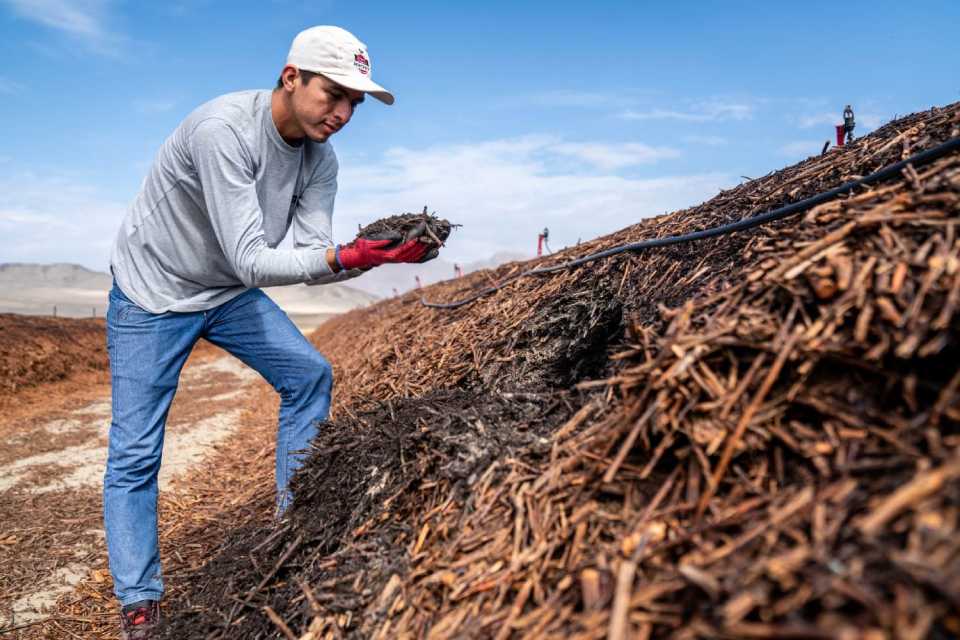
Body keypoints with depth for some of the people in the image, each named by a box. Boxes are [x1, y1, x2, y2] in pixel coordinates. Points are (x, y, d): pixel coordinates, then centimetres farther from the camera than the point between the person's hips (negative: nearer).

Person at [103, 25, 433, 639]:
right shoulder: (222, 128, -31)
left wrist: (379, 251, -32)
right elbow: (251, 261, -37)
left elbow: (314, 257, -15)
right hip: (153, 292, -6)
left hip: (230, 293, 6)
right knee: (134, 455, -5)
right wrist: (345, 256, -47)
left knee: (310, 375, -4)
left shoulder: (319, 158, -9)